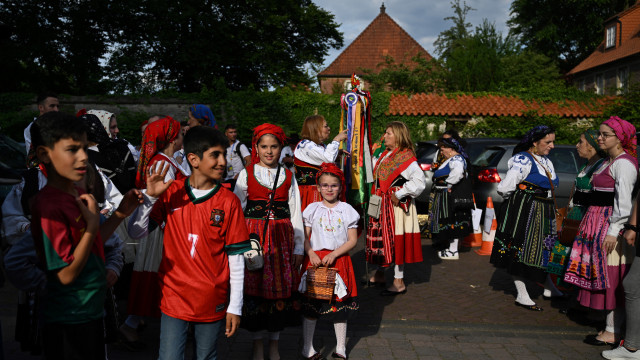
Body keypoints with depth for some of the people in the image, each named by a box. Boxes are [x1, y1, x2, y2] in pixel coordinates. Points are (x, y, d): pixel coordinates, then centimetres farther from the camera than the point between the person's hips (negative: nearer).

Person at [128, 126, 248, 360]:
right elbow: (136, 233, -2)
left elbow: (235, 256, -3)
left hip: (213, 302, 0)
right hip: (174, 297, 0)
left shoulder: (229, 201, -5)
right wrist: (150, 197, -16)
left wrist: (235, 307, -2)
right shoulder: (170, 192, -1)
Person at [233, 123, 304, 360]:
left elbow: (295, 213, 8)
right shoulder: (246, 174, 4)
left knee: (280, 289, 4)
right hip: (253, 235, -1)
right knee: (254, 287, 2)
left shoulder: (288, 176, 8)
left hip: (282, 237, 1)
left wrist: (299, 247, 6)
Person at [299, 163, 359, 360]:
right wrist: (311, 254, -14)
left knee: (339, 305, 8)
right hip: (315, 260, 0)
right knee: (310, 306, 4)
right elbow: (304, 237, 3)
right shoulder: (312, 209, 3)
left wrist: (333, 255, -13)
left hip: (339, 260, 0)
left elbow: (352, 240, -2)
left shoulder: (347, 210, 1)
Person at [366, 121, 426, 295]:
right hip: (381, 204, 9)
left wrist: (399, 194, -20)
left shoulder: (406, 157, -15)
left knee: (395, 240, -3)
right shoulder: (385, 155, 12)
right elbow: (377, 176, 27)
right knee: (380, 237, 14)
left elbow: (419, 182, -23)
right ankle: (379, 274, 29)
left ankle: (399, 282, 7)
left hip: (395, 205, -9)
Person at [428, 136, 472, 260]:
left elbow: (458, 171, -38)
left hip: (451, 197, -11)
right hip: (445, 197, 11)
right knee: (450, 222, 17)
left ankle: (453, 251, 2)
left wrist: (448, 184, -28)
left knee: (452, 222, -5)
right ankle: (451, 247, 28)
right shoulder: (452, 159, 17)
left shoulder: (456, 159, -17)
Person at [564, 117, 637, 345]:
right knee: (600, 273, 13)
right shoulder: (608, 161, 17)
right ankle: (612, 324, 23)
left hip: (611, 225, -10)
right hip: (598, 222, 10)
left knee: (612, 277, -4)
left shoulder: (624, 163, -14)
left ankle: (613, 332, 5)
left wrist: (614, 231, -24)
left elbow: (623, 199, -21)